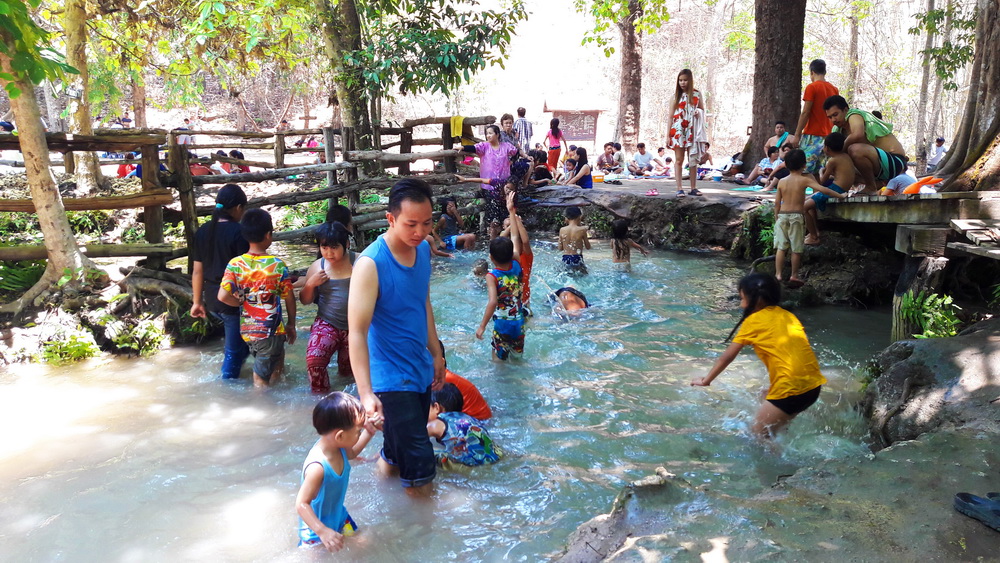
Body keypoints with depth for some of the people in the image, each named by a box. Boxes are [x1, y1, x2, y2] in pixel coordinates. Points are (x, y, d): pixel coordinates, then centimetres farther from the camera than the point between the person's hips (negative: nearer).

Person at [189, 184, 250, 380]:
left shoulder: (202, 232, 3)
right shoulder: (238, 232, -16)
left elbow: (197, 271, 6)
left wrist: (197, 301, 15)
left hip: (211, 299, 7)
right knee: (234, 347, 8)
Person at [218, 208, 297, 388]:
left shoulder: (235, 264, -8)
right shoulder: (278, 265, -14)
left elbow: (223, 296, -17)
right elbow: (289, 298, -6)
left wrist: (242, 302, 2)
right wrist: (291, 324, 8)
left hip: (246, 330, 4)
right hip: (270, 331, -4)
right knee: (261, 378, 6)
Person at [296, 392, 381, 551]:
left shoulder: (336, 446, -14)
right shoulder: (317, 467, -40)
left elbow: (351, 453, 13)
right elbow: (302, 504, -35)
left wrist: (369, 432, 1)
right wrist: (323, 531, -41)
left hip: (338, 514, 8)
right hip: (316, 527, -8)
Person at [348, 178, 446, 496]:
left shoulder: (423, 249, -1)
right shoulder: (371, 264, -24)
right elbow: (357, 331, -28)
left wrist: (436, 354, 17)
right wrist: (366, 394, -34)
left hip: (421, 370, 7)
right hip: (392, 378, -7)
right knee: (419, 458, -1)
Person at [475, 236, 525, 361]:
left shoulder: (492, 276, -19)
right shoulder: (516, 266, -6)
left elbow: (493, 302, -31)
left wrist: (482, 326, -29)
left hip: (502, 324, -5)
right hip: (519, 323, 6)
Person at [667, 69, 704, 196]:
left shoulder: (697, 94, 8)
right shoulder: (676, 95, 6)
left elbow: (702, 110, 18)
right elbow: (671, 116, 4)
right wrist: (668, 135, -2)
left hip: (692, 131, 1)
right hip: (678, 130, -1)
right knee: (679, 160, -2)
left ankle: (694, 188, 6)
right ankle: (679, 188, -3)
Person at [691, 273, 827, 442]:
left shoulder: (753, 321, -1)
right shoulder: (787, 315, 16)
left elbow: (727, 357, 6)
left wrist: (706, 381, 18)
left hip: (791, 389, -7)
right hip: (813, 385, 7)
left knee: (758, 433, 7)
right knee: (772, 428, 24)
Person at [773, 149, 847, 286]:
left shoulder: (782, 181, 3)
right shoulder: (804, 180, -6)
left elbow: (777, 202, 5)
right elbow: (823, 190, -13)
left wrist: (776, 218, 16)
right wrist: (840, 195, -3)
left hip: (782, 215, 3)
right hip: (796, 216, -3)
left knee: (781, 247, 7)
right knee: (796, 249, 6)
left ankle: (778, 275, 5)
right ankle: (794, 276, 10)